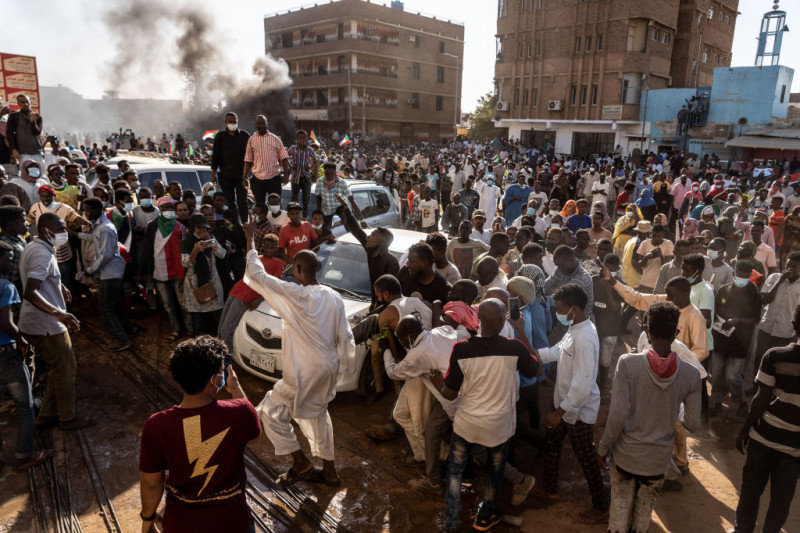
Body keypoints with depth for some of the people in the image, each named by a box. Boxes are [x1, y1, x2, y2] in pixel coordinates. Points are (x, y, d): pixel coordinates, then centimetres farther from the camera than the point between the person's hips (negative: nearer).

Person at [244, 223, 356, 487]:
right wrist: (350, 366, 15)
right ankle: (329, 470, 35)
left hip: (305, 373, -7)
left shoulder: (295, 294, -20)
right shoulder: (334, 297, 0)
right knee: (316, 414, 25)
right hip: (328, 368, 8)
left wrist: (250, 240, -3)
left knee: (271, 411, 12)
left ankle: (301, 463, 18)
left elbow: (256, 275, -14)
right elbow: (345, 337, 3)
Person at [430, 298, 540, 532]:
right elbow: (536, 370, 3)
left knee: (455, 469, 22)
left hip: (467, 423, 0)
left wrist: (438, 385, 5)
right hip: (499, 425, 0)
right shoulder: (514, 348, -19)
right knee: (494, 472, 25)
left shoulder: (461, 349, -19)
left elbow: (451, 394, -13)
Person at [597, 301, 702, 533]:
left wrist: (603, 448, -6)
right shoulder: (690, 374, -12)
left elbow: (618, 415, -21)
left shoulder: (628, 363, -21)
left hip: (626, 454, -2)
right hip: (659, 458, 2)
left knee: (620, 509, 17)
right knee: (644, 513, 22)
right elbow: (693, 424, -5)